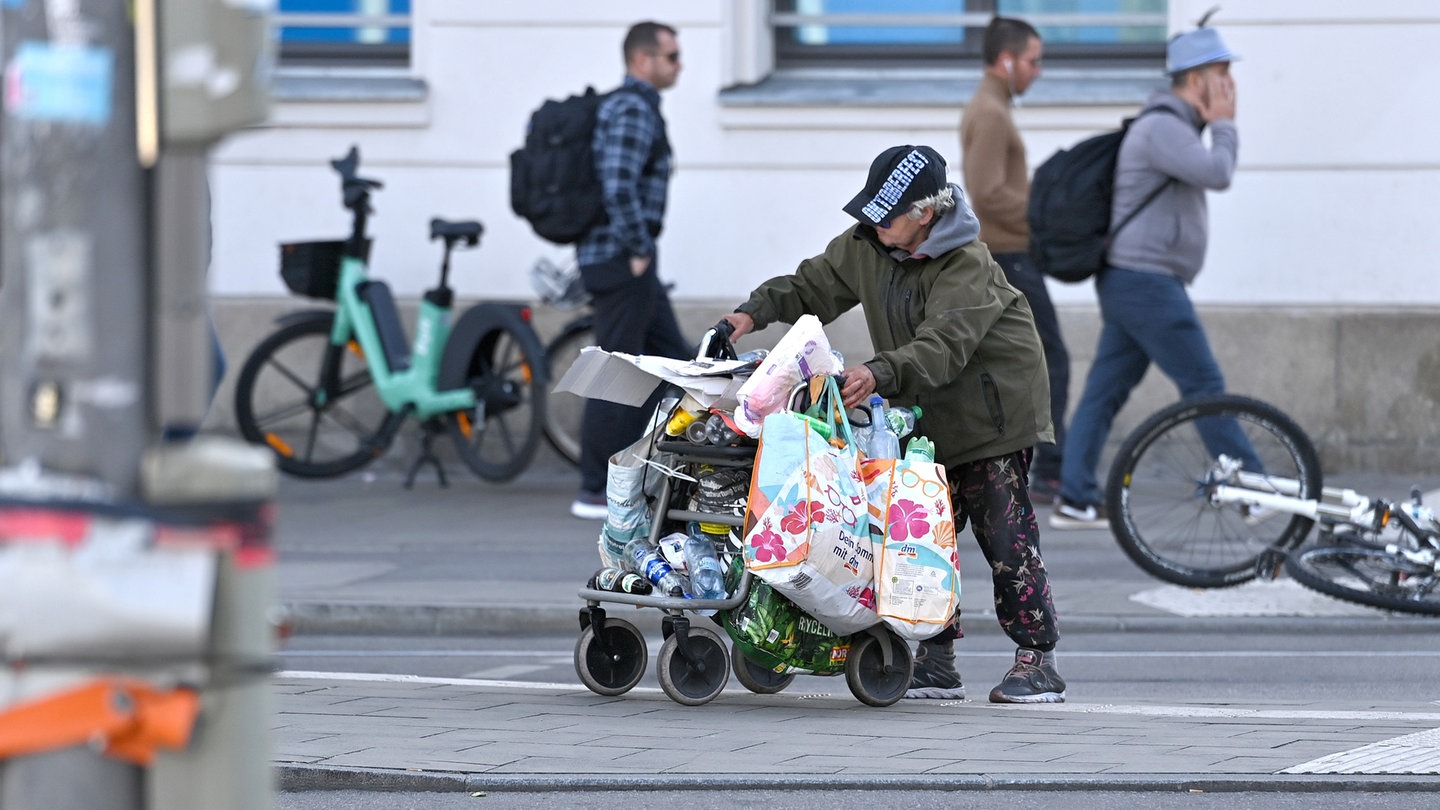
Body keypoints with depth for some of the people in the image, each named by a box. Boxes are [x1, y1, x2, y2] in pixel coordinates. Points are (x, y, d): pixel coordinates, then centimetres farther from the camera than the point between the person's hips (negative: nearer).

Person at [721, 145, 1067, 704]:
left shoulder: (968, 265, -24)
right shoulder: (866, 245, -2)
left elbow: (943, 344, -37)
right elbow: (813, 286, 9)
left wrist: (881, 373, -53)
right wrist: (757, 311, -9)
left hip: (992, 410, -7)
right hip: (924, 416, 7)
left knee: (1004, 532, -9)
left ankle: (1037, 660, -3)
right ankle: (937, 659, 6)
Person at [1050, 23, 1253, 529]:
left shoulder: (1173, 128, 18)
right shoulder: (1162, 128, -15)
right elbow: (1217, 176, -23)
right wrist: (1224, 126, -8)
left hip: (1132, 284, 10)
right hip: (1147, 283, -10)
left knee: (1106, 391, 5)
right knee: (1204, 386, -5)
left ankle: (1075, 501, 3)